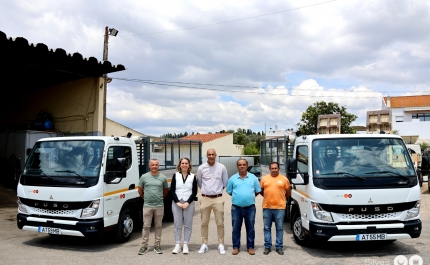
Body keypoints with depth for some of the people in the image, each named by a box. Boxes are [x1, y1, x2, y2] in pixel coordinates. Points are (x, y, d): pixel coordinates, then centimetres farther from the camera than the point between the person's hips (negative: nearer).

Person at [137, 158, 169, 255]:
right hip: (147, 206, -1)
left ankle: (157, 246, 17)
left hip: (159, 206, 1)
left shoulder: (163, 177, 2)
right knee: (146, 226, 3)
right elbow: (140, 190, 11)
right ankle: (144, 246, 11)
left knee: (158, 226, 8)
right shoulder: (144, 177, 1)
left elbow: (166, 191, 13)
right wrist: (145, 198, 11)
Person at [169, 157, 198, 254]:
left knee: (188, 224, 3)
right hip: (176, 203, 0)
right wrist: (178, 202, -9)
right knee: (177, 224, 3)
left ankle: (185, 245, 12)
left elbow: (194, 192, 2)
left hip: (189, 203, 0)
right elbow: (172, 190, 1)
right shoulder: (175, 175, 5)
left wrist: (187, 203, -10)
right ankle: (177, 245, 12)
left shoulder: (192, 176, 4)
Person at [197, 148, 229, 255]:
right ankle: (204, 244, 17)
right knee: (204, 223, 7)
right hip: (205, 199, 1)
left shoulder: (222, 167, -2)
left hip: (218, 199, -1)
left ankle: (221, 244, 13)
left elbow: (225, 182, 11)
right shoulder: (201, 168, -1)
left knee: (220, 223, 3)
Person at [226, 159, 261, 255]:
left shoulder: (253, 178, 4)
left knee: (250, 228, 7)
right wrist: (238, 197, 6)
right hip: (236, 208, 0)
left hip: (250, 207, 0)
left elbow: (257, 191, 9)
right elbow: (229, 192, 10)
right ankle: (236, 247, 17)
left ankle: (250, 247, 18)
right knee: (236, 228, 6)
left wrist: (249, 197, 4)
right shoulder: (233, 178, 4)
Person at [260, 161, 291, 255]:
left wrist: (281, 198, 12)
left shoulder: (284, 179, 3)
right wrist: (268, 197, 10)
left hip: (279, 207, -1)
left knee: (279, 228, 6)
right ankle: (267, 246, 16)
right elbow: (260, 191, 16)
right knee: (267, 228, 7)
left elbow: (288, 192, 11)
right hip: (267, 207, 2)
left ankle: (279, 247, 15)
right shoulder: (264, 179, 7)